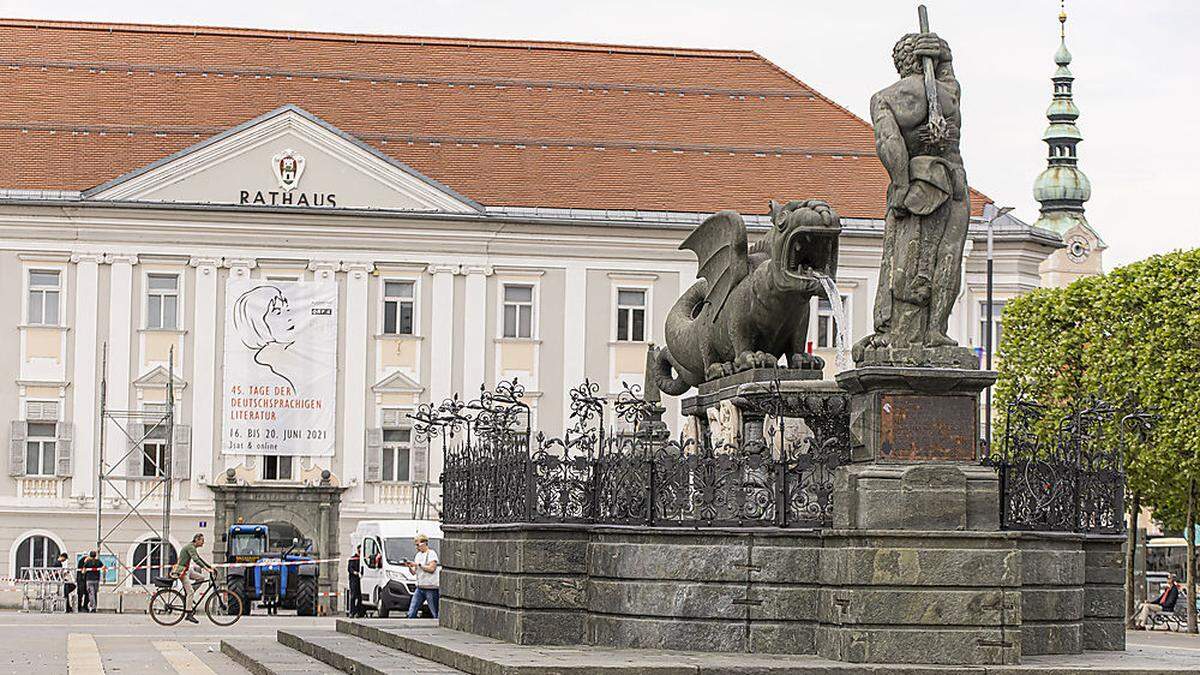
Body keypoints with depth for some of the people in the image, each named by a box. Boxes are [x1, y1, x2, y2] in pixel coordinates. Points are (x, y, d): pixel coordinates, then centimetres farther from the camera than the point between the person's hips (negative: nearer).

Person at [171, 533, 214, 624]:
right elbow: (196, 560, -29)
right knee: (190, 591, -15)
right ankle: (188, 614, -15)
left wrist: (210, 567, 15)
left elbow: (199, 559, 23)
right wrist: (206, 568, -34)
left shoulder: (193, 548, 16)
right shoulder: (191, 547, -16)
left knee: (202, 578, 5)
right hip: (181, 570, -10)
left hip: (186, 570, 10)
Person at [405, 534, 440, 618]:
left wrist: (418, 564, -13)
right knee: (411, 613, -1)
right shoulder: (418, 555, 17)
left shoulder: (431, 553, -5)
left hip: (430, 587, -7)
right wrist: (409, 567, 0)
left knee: (436, 614, -3)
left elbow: (431, 568, -16)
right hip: (420, 587, 7)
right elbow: (414, 572, 20)